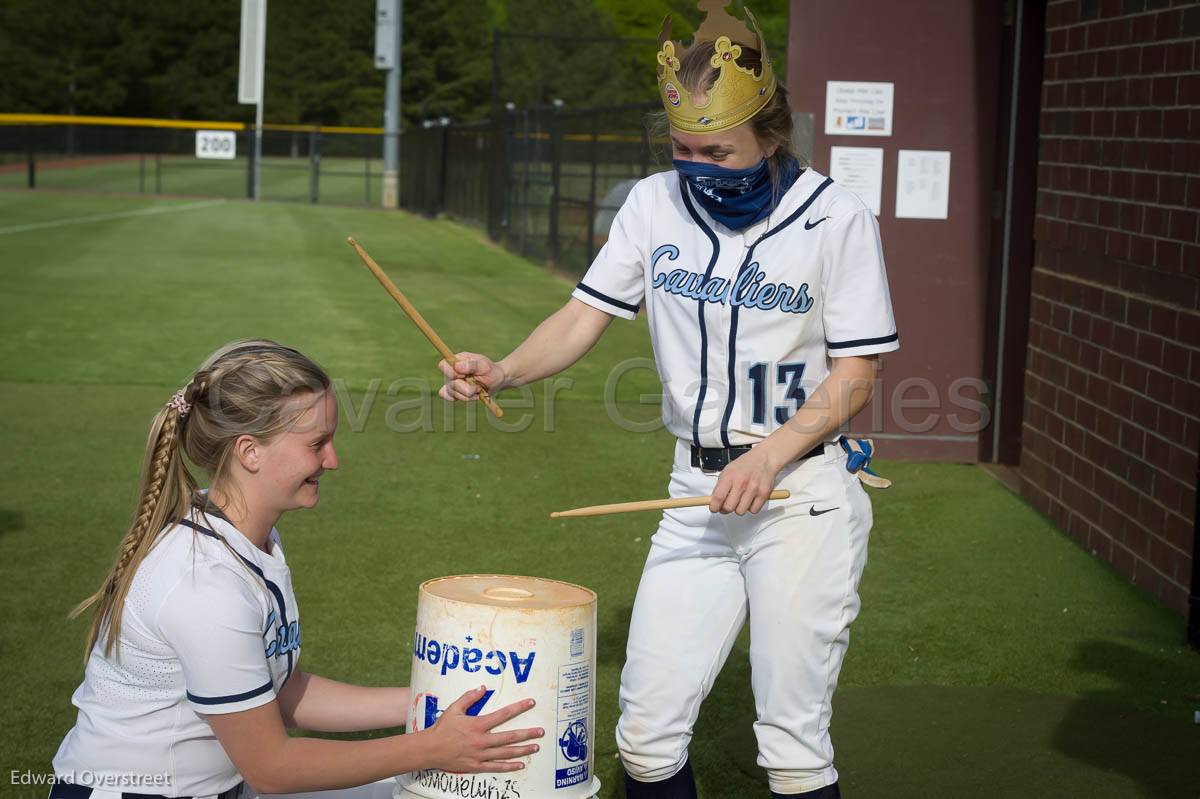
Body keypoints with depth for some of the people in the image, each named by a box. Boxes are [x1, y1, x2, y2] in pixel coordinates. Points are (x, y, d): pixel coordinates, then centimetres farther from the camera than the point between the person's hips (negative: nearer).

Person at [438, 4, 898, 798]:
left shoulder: (836, 218, -8)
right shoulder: (657, 204, 4)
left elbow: (854, 376, -7)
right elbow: (584, 317, 3)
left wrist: (771, 455, -21)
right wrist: (502, 371, -16)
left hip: (806, 490, -4)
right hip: (699, 491, 4)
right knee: (647, 731, 4)